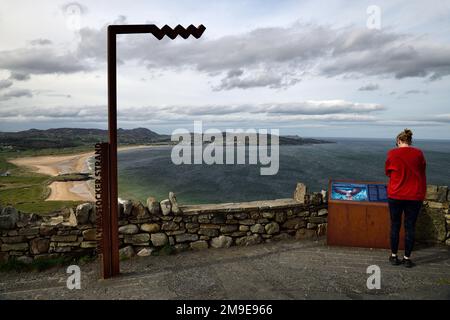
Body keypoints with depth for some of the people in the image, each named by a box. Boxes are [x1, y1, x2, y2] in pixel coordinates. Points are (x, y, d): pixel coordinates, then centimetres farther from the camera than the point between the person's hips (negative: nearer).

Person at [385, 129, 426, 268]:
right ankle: (407, 258, 16)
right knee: (410, 227, 9)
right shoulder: (418, 153, -3)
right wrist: (422, 193, 18)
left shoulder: (392, 153, -7)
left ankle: (394, 256, 20)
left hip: (395, 195, -1)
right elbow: (422, 173, 7)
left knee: (395, 226, 11)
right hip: (414, 196, 1)